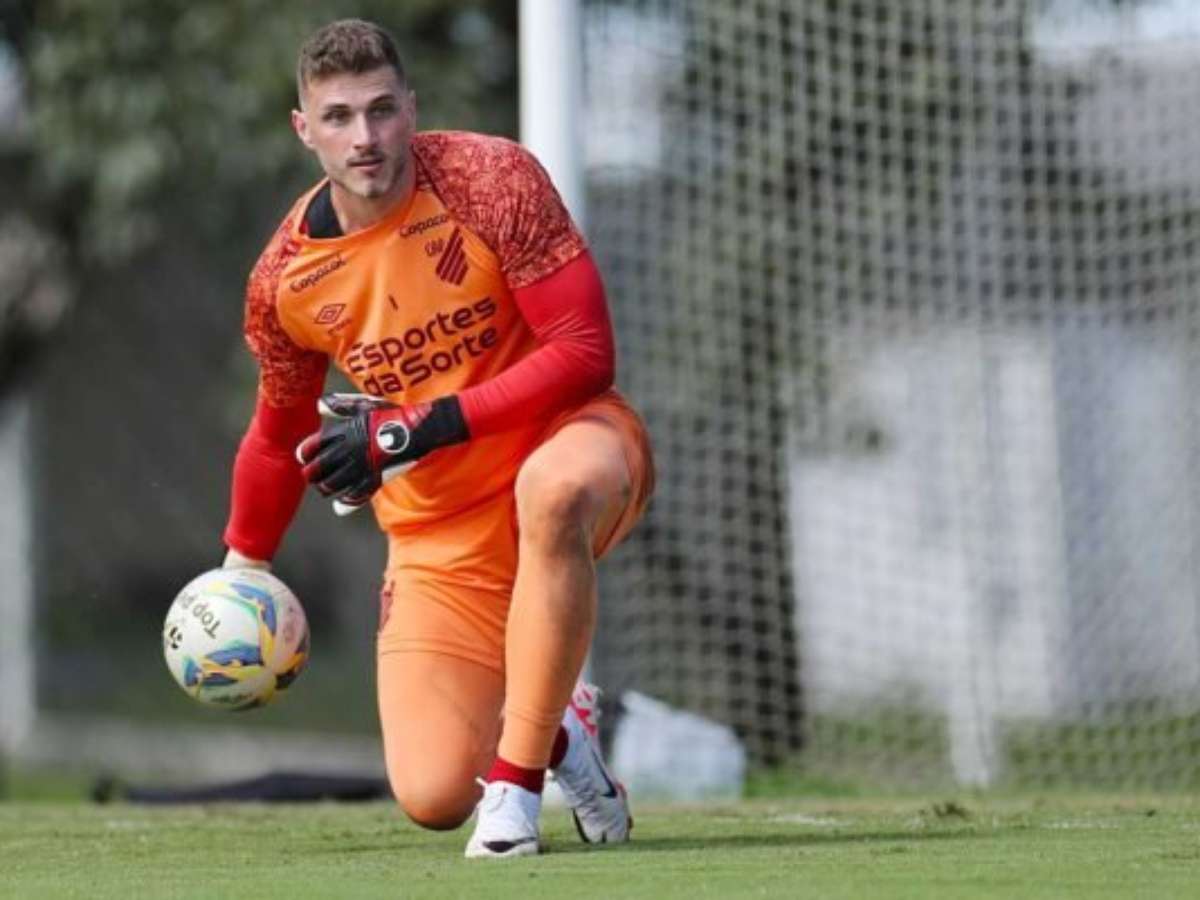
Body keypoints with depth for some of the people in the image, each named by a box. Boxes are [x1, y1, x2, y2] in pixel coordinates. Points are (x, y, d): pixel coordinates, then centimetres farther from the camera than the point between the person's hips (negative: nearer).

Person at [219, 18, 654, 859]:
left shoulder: (491, 179, -17)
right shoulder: (285, 279, -6)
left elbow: (584, 352, -21)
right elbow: (279, 435, 14)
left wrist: (416, 430, -26)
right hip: (439, 529, 3)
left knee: (555, 488, -44)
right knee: (432, 799, -13)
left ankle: (518, 774, -26)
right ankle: (555, 730, 25)